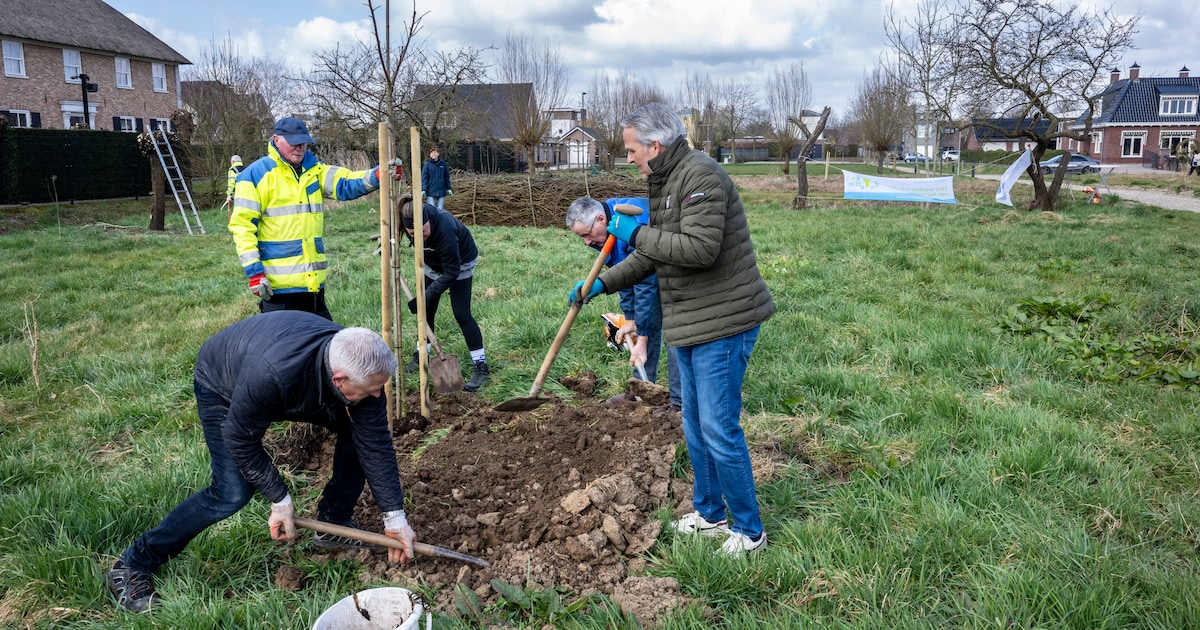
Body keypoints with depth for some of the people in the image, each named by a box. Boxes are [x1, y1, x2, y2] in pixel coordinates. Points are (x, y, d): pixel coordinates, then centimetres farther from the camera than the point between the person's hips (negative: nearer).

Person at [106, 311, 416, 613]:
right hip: (222, 385, -5)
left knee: (362, 432, -4)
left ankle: (333, 525, 13)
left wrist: (394, 516, -20)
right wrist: (280, 499, -21)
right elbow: (240, 441, -28)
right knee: (233, 493, -17)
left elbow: (376, 444, -21)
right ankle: (132, 566, 0)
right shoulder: (271, 373, -46)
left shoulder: (360, 367, -31)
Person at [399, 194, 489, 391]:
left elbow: (451, 272, -34)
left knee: (461, 314, -10)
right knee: (426, 311, 10)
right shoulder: (407, 220, -26)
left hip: (460, 264, -6)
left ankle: (480, 367, -3)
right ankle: (421, 356, 27)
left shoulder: (444, 228, -43)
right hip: (434, 263, 6)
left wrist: (427, 295, -38)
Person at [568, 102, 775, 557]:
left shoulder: (701, 177, -17)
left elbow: (700, 248, -28)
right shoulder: (664, 182, 15)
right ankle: (708, 514, 33)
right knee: (695, 426, 18)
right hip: (688, 324, 10)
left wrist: (637, 233, -18)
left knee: (719, 429, -5)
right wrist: (601, 284, 17)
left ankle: (749, 530, 11)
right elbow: (653, 256, 23)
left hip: (722, 324, -10)